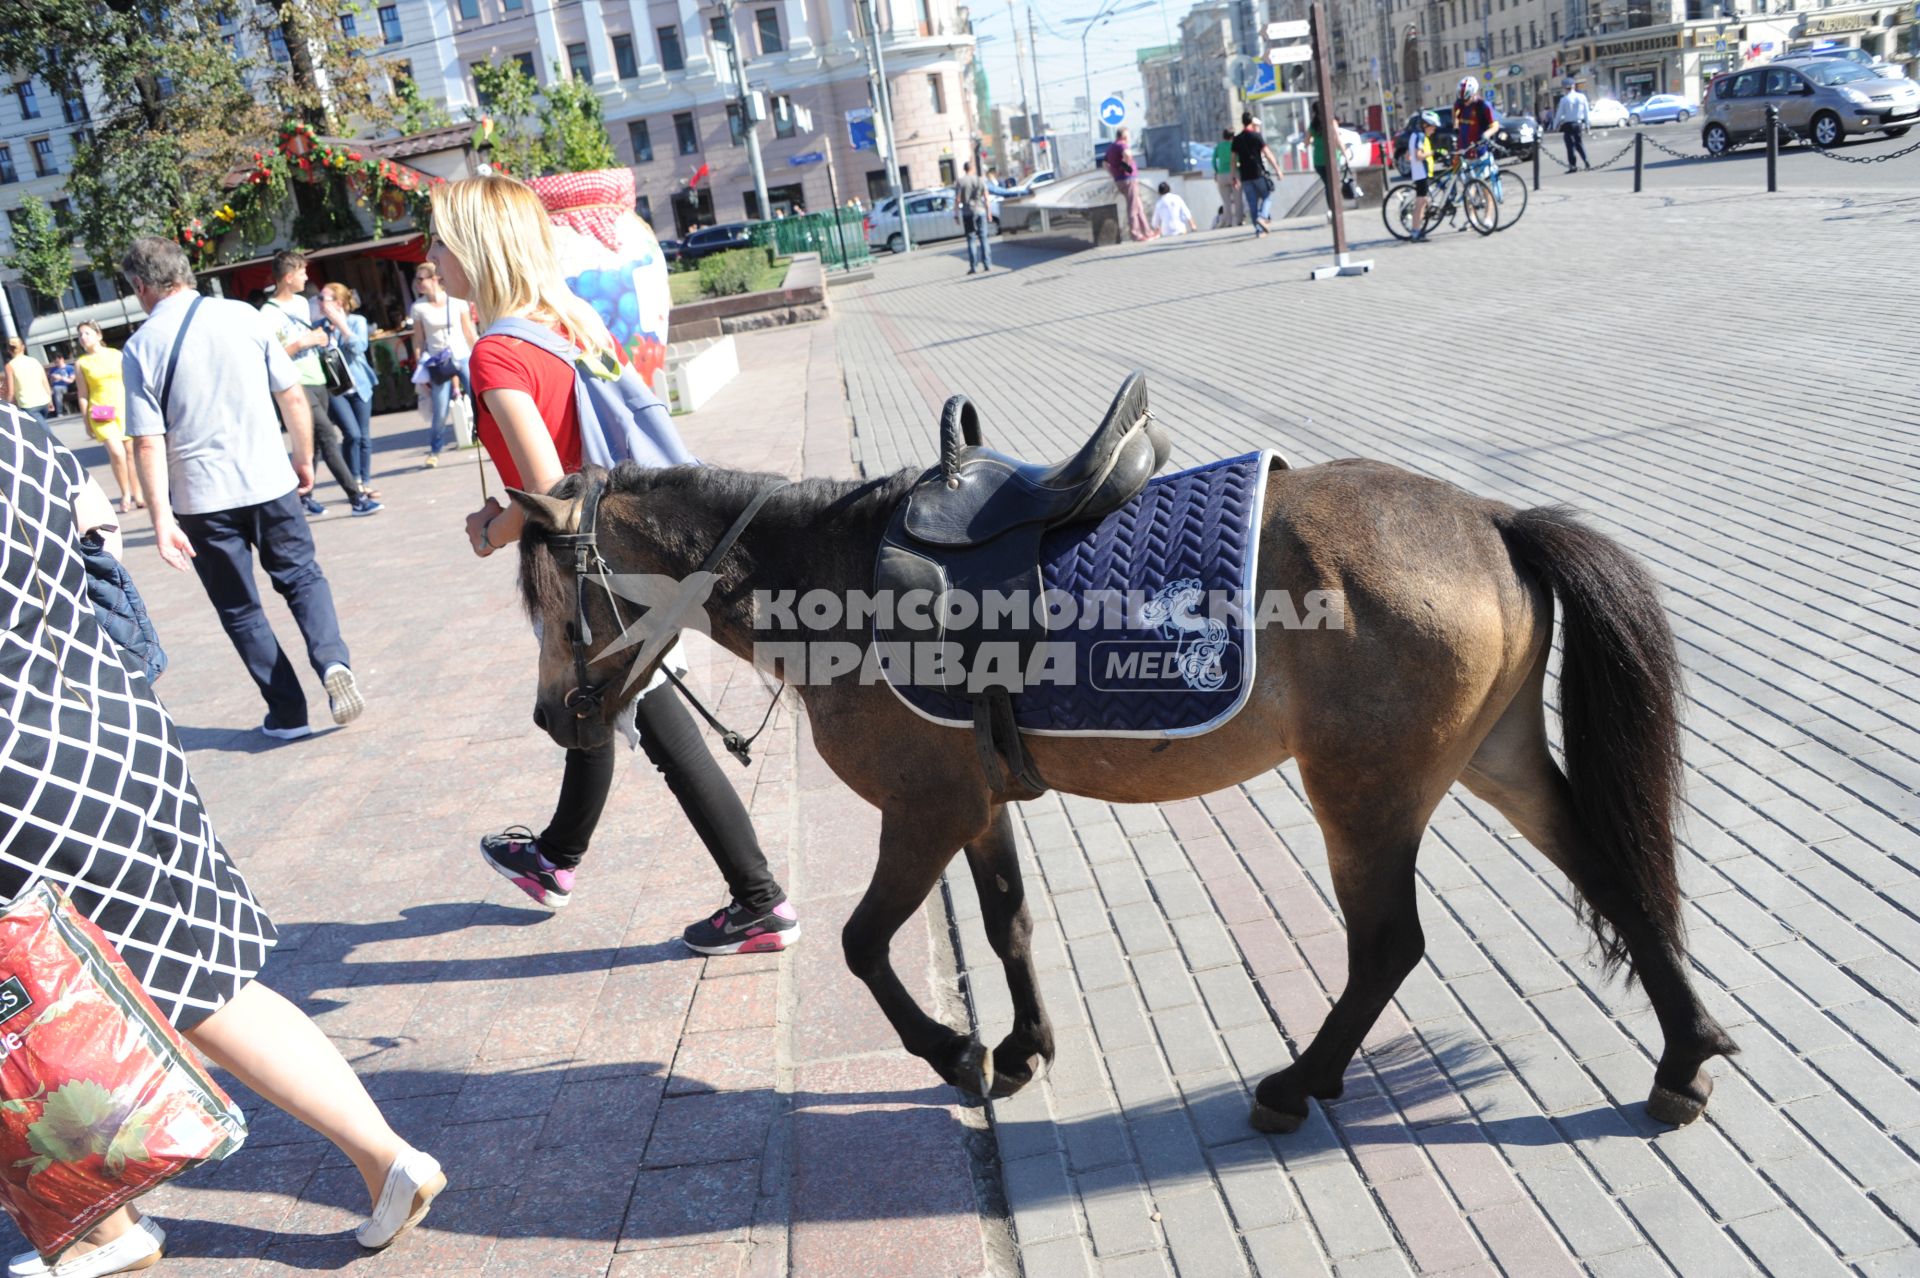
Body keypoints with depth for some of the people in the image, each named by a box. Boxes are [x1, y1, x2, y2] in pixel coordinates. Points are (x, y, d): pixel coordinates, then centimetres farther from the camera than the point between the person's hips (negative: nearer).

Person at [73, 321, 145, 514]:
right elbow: (83, 396, 3)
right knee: (116, 453, -17)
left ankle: (137, 494, 18)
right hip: (102, 413, -2)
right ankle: (125, 494, -3)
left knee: (130, 451, 6)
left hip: (124, 408, 2)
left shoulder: (117, 355, 7)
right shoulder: (81, 364, 3)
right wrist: (86, 422, 0)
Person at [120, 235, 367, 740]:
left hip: (201, 498, -1)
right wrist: (305, 458, 15)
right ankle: (332, 661, -9)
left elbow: (147, 442, -10)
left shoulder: (141, 348, -6)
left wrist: (161, 518, -8)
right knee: (301, 577, 17)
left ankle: (287, 713, 15)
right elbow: (293, 397, 0)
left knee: (240, 609, 13)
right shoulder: (244, 316, -2)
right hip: (269, 481, 1)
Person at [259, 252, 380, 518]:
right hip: (297, 384, -8)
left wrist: (319, 336, 7)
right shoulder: (269, 313, -12)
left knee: (311, 440, 11)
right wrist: (302, 342, -20)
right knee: (328, 436, -15)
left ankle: (304, 496, 22)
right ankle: (356, 498, -18)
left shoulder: (302, 302, 14)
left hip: (317, 379, 8)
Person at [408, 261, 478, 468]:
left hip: (463, 358, 0)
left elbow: (470, 334, 4)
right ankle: (434, 451, 15)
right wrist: (420, 370, 0)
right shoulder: (418, 307, 0)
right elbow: (418, 341, 3)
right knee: (440, 413, -4)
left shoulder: (456, 301, -1)